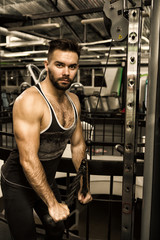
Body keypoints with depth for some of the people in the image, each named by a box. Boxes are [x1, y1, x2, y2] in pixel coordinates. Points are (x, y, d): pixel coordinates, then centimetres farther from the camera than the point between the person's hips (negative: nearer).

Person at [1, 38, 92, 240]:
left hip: (47, 180, 7)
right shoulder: (30, 101, -27)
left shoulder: (73, 101, -2)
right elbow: (28, 160, -30)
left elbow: (78, 145, 6)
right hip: (19, 183, -7)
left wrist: (83, 185, 6)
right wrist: (52, 203, -26)